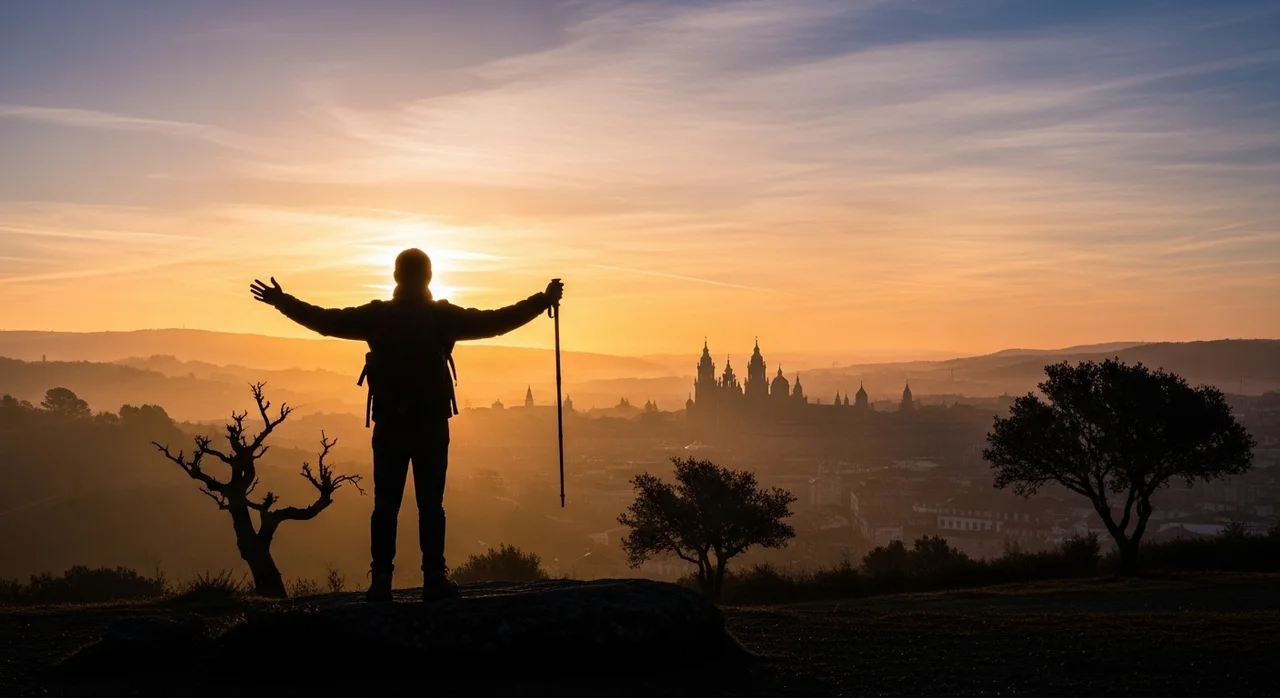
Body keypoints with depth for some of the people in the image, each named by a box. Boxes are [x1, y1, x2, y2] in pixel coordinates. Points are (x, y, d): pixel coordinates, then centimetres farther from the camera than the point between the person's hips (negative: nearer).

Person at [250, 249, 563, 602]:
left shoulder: (376, 315, 0)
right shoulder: (444, 316, -2)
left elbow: (325, 320, 4)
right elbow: (497, 321, -1)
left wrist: (282, 301, 17)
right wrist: (544, 300, 7)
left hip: (389, 425, 1)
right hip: (432, 425, -1)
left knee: (386, 505, 4)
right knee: (431, 504, 2)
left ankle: (381, 581, 1)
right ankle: (434, 579, -1)